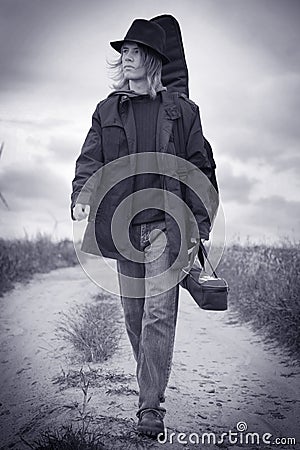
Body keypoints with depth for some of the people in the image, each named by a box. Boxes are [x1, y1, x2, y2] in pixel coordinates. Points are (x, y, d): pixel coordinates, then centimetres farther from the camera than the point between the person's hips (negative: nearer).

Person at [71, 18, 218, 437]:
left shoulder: (181, 110, 6)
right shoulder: (106, 111, 13)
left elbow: (200, 168, 7)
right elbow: (90, 160, 8)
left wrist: (200, 225, 0)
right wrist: (81, 197, -14)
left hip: (166, 222, -3)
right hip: (122, 224, 3)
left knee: (159, 314, -9)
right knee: (133, 314, 10)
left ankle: (151, 407, -5)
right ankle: (151, 384, 29)